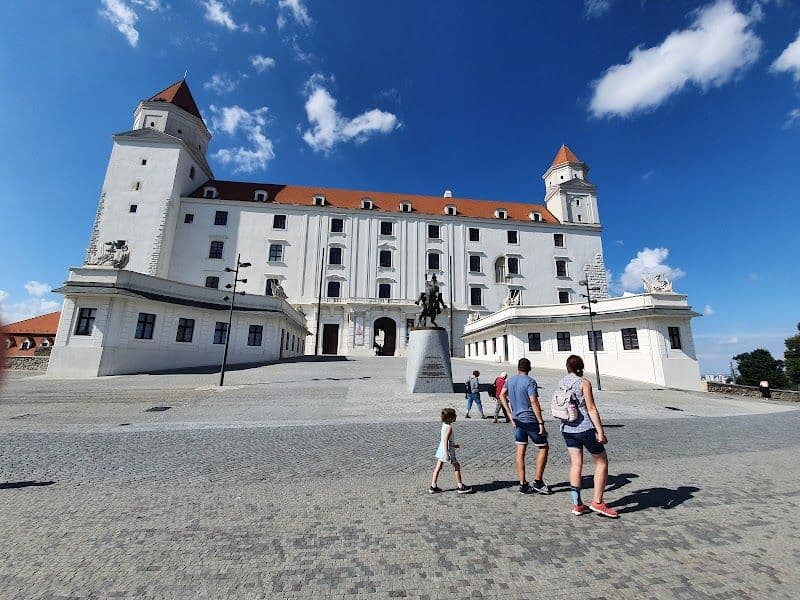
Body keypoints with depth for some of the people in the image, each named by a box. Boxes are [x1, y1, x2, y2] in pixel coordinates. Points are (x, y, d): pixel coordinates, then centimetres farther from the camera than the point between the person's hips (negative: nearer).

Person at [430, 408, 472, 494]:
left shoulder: (444, 425, 6)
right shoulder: (449, 427, -21)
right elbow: (446, 441, -25)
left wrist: (454, 445, 22)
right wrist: (447, 454, -26)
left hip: (441, 449, 9)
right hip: (447, 450, -9)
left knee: (438, 467, 11)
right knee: (457, 466, 7)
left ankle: (433, 486, 16)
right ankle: (461, 487, 17)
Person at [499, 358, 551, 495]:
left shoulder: (510, 380, 5)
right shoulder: (530, 382, -14)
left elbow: (502, 395, 9)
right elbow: (534, 402, -19)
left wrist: (510, 414, 10)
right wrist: (541, 423, -15)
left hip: (517, 420, 6)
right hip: (530, 420, -6)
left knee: (520, 451, 10)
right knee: (543, 448, 11)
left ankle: (523, 485, 16)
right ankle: (538, 482, 12)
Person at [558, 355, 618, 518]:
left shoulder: (561, 383, 6)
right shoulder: (584, 382, -10)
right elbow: (591, 408, -15)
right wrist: (600, 431, -14)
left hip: (567, 428, 5)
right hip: (585, 428, -5)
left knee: (575, 464, 10)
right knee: (602, 463, 12)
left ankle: (577, 504, 15)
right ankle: (597, 502, 12)